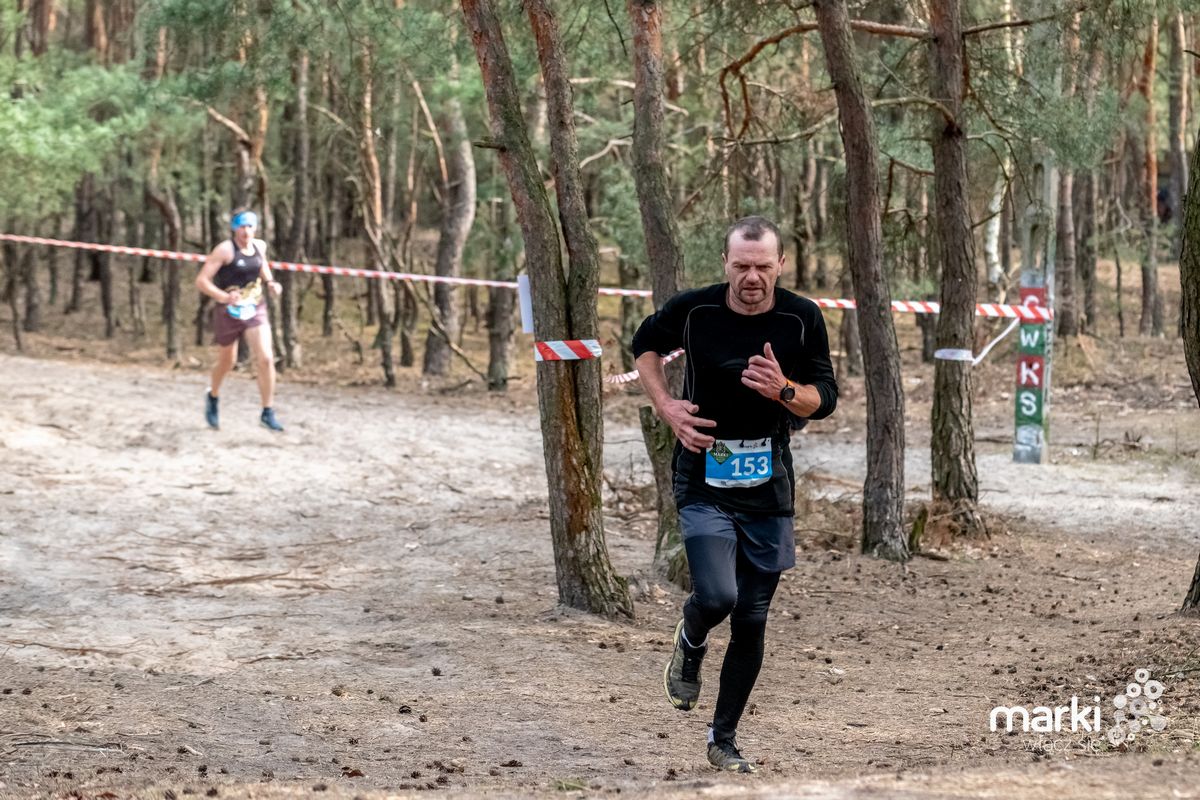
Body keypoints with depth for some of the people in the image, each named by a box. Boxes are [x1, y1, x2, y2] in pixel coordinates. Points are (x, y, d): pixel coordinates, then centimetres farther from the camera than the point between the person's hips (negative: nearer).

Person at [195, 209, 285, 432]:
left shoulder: (260, 246, 1)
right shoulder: (225, 250, -16)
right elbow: (201, 280, -20)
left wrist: (270, 282, 5)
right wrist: (224, 297, -34)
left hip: (255, 310, 3)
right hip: (228, 312, -3)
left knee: (266, 359, -14)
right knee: (226, 362, 14)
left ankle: (268, 413, -6)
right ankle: (213, 397, 46)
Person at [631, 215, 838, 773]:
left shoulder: (802, 319, -6)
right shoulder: (693, 310, -9)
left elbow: (825, 399, 0)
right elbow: (645, 345, 12)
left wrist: (784, 391, -22)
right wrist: (666, 407, -3)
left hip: (768, 485, 2)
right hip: (704, 480, -2)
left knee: (752, 620, 7)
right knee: (717, 596, -23)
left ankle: (724, 740, 22)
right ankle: (690, 645, 15)